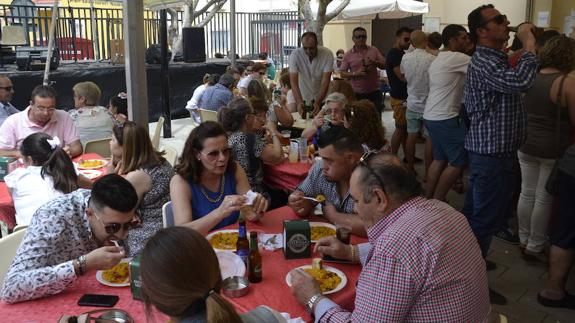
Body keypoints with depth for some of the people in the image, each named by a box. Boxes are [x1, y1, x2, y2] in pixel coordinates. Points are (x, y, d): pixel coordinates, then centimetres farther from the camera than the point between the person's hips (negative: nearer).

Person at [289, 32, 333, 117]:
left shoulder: (327, 54, -20)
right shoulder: (295, 55, -18)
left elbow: (325, 82, -24)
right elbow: (293, 81, -23)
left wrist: (317, 103, -36)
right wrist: (299, 102, -38)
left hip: (322, 99, 0)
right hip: (303, 99, 0)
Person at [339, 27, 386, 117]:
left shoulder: (374, 50, 5)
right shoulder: (348, 55, 1)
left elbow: (384, 65, 6)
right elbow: (342, 74, 0)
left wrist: (375, 63, -15)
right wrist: (355, 73, -17)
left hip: (374, 91, 1)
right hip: (357, 93, -1)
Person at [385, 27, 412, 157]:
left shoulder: (401, 54, 15)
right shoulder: (394, 54, -15)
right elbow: (403, 76, -23)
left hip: (405, 97, 9)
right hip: (399, 98, -9)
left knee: (406, 128, 14)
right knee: (400, 129, -3)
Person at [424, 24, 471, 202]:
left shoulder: (438, 59, 18)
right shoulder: (456, 58, -13)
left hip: (431, 115, 10)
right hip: (445, 118, -10)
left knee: (440, 159, 16)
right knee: (459, 161, -4)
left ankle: (427, 198, 20)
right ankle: (437, 200, 1)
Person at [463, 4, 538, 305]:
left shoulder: (495, 59, 15)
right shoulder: (483, 62, -20)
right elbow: (520, 82, -35)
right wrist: (529, 44, -22)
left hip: (491, 150, 10)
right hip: (491, 153, -10)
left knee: (474, 213, 19)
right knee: (487, 218, -3)